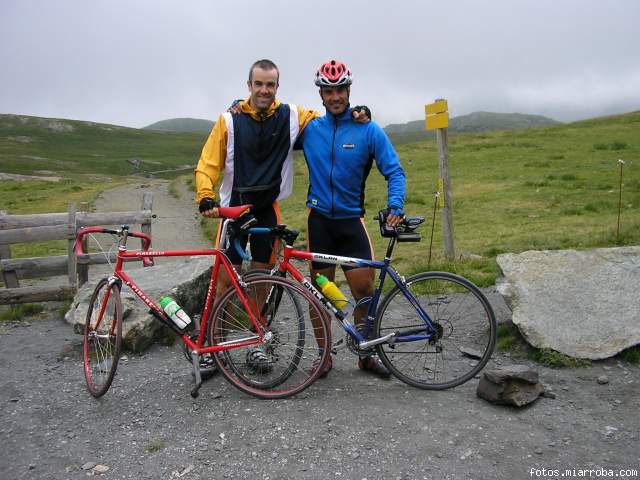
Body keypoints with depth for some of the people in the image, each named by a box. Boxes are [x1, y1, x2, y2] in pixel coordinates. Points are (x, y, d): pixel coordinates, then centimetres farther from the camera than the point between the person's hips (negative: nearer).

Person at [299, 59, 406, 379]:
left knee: (364, 288, -2)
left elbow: (394, 170, -4)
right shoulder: (309, 129, 2)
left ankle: (367, 355, 18)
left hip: (352, 221, -1)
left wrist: (395, 205, -20)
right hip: (319, 219, 1)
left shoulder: (368, 130, -3)